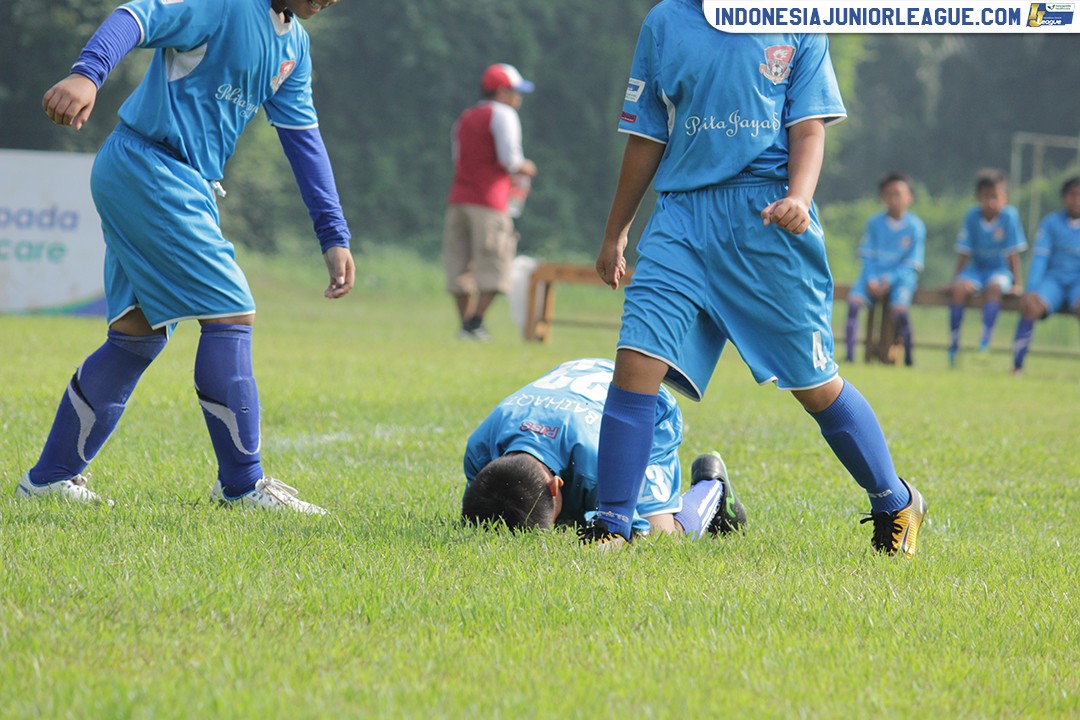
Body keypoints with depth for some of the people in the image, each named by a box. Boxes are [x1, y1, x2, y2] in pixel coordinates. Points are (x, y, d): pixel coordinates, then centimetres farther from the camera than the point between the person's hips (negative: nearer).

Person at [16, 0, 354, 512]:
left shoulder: (294, 46, 16)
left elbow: (303, 138, 19)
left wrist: (334, 237, 15)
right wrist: (87, 73, -45)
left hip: (184, 188, 10)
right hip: (148, 167, -10)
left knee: (139, 335, 10)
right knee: (230, 313, -11)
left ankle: (49, 478, 18)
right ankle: (241, 484, -4)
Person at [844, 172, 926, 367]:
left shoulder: (915, 226, 1)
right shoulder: (875, 223, 8)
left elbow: (913, 263, -2)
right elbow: (867, 255, 7)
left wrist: (889, 280, -14)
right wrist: (871, 280, -11)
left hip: (901, 276, -3)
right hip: (874, 275, 3)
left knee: (899, 308, -31)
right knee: (854, 300, -25)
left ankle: (907, 357, -13)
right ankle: (849, 354, -24)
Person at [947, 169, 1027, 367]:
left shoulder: (1009, 215, -13)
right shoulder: (972, 215, -6)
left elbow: (1012, 252, -12)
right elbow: (964, 252, -2)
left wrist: (1016, 283, -13)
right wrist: (955, 278, -5)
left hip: (1000, 270, -2)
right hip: (976, 268, 2)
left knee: (993, 286, -35)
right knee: (959, 288, -27)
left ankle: (984, 344, -35)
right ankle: (954, 345, -19)